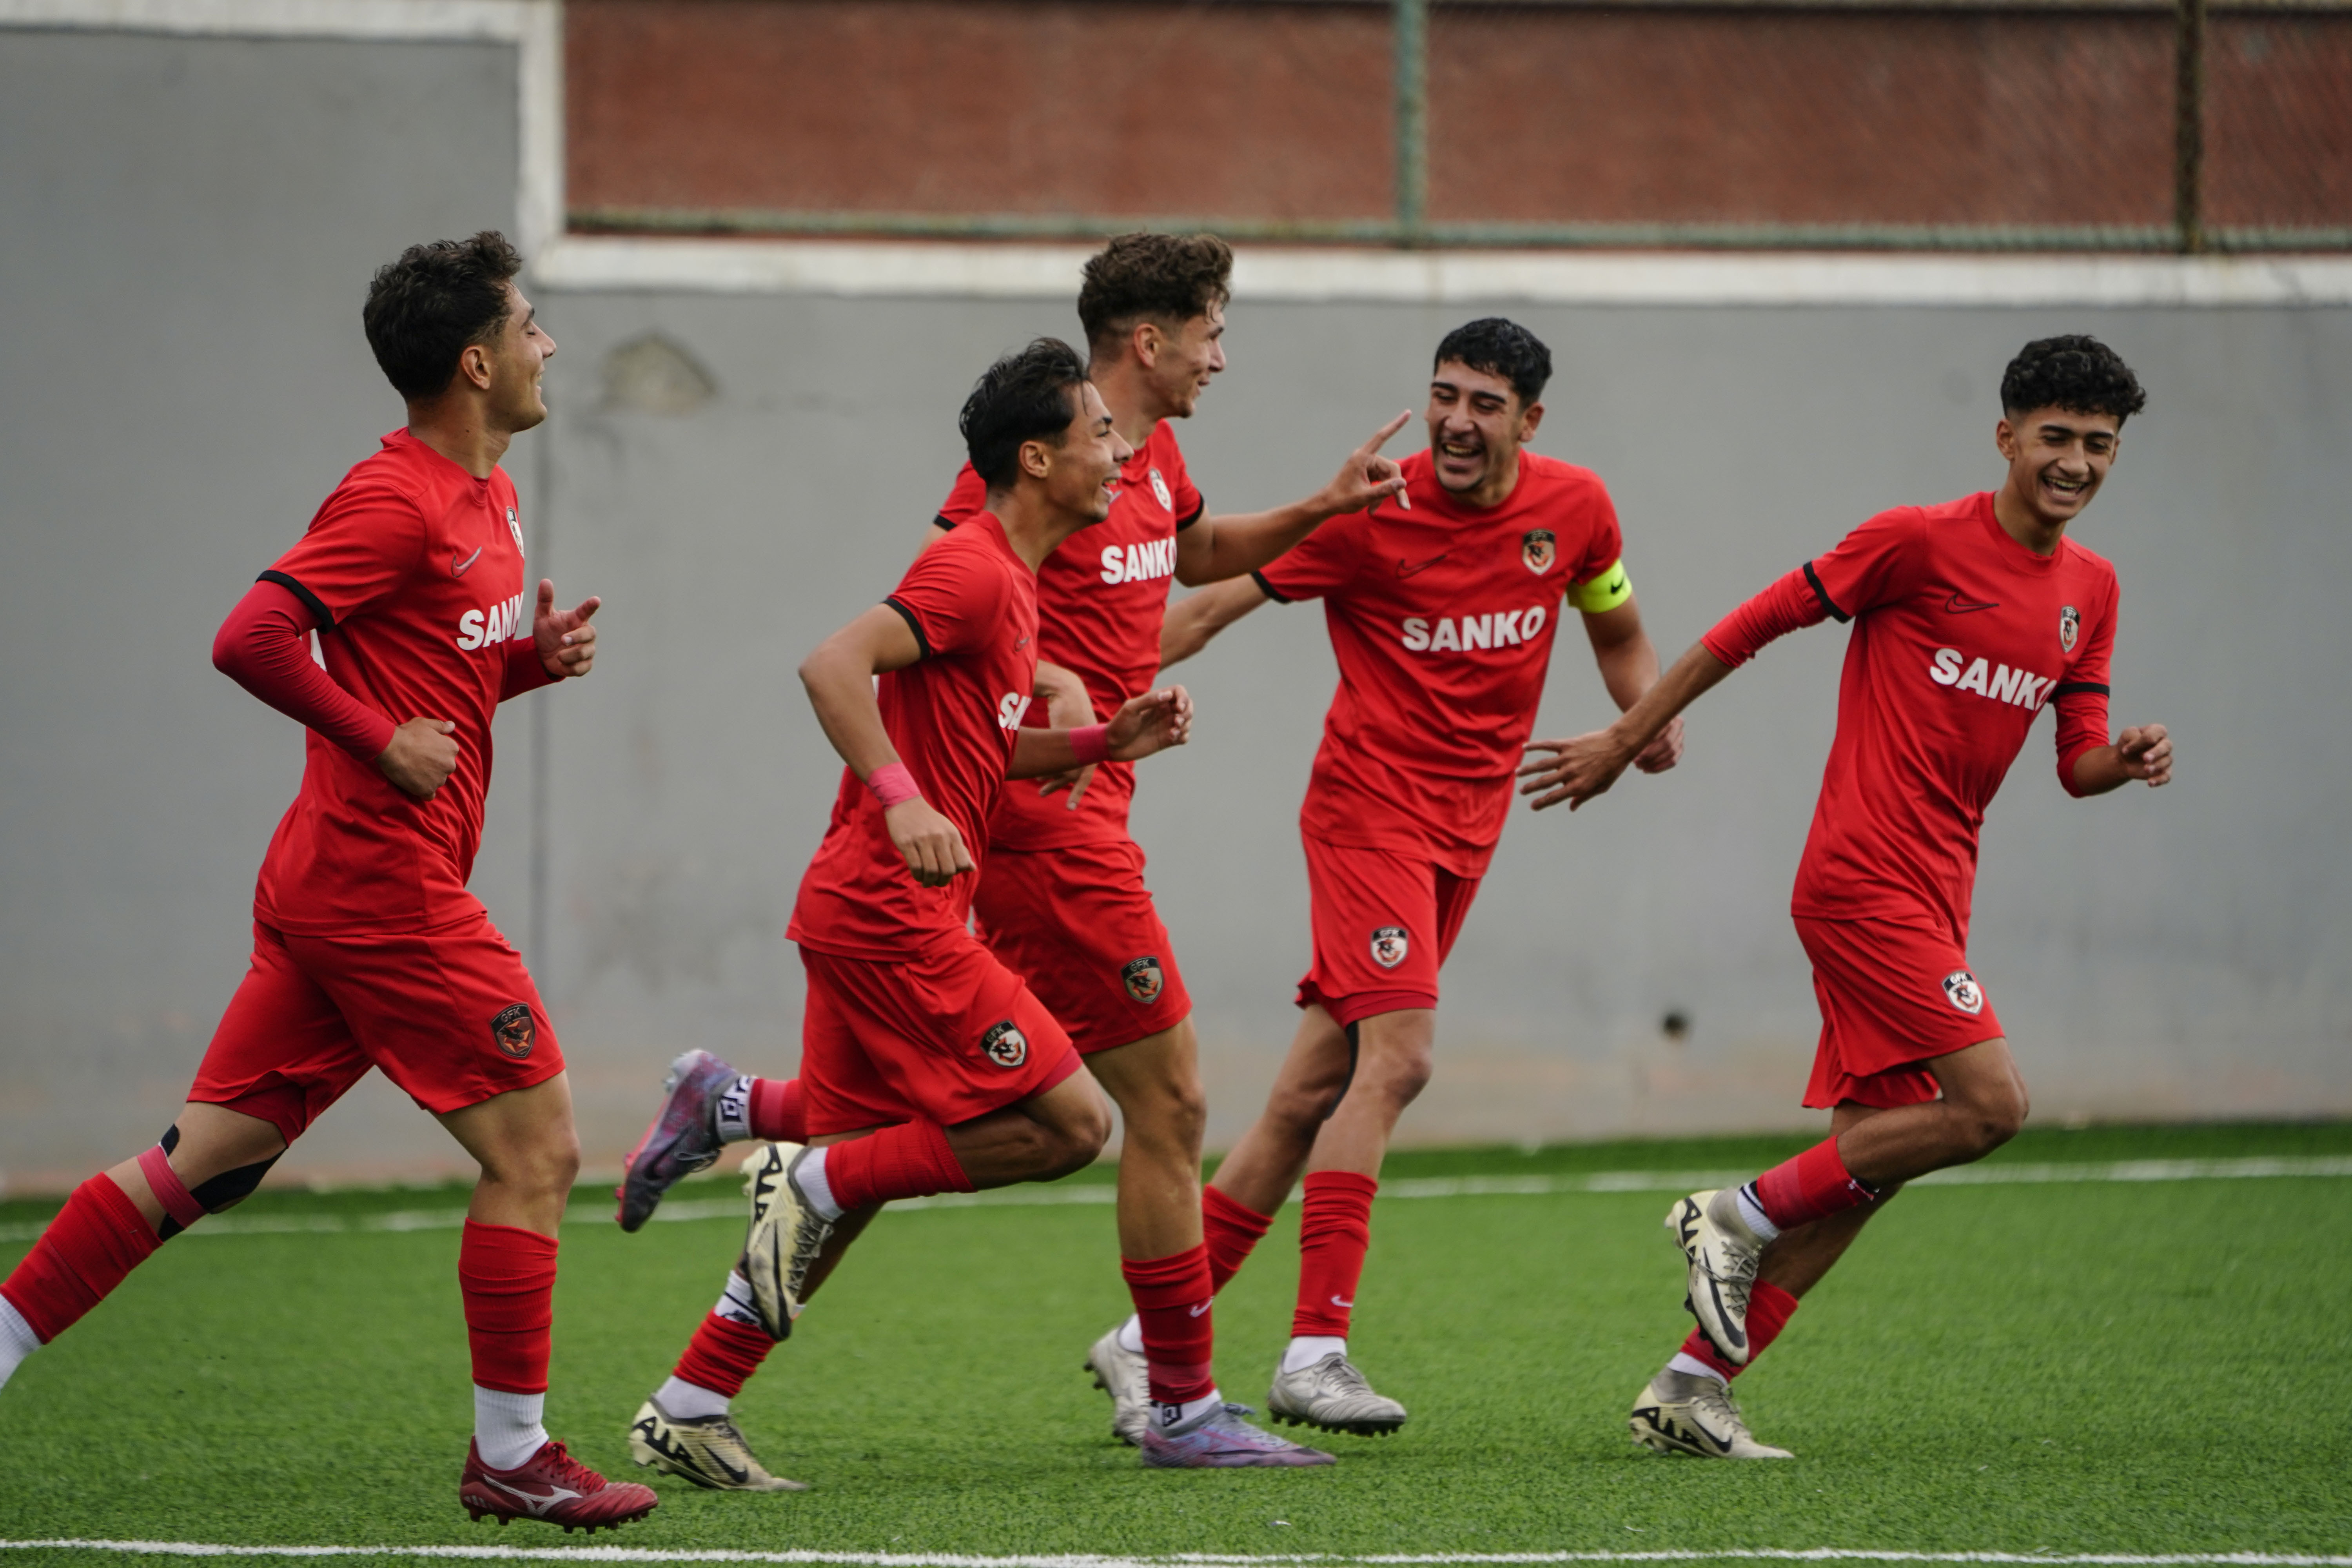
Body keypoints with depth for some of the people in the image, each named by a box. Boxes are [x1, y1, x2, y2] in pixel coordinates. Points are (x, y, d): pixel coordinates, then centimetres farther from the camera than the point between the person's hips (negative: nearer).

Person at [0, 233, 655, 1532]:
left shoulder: (486, 496, 17)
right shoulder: (395, 500, -14)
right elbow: (251, 639, -22)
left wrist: (537, 657, 9)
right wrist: (382, 741, -18)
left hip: (328, 888, 10)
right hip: (382, 878, -10)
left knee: (213, 1156, 9)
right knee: (535, 1149, -4)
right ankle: (510, 1459, 2)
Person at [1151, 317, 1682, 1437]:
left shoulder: (1574, 507, 3)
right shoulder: (1373, 513, -11)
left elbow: (1617, 632, 21)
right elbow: (1217, 602, -9)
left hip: (1469, 823, 5)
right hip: (1370, 806, -5)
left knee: (1317, 1087, 6)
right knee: (1397, 1056, -22)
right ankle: (1314, 1353, -22)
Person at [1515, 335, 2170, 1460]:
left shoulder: (2090, 588, 13)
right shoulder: (1921, 542, -9)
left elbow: (2077, 764, 15)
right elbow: (1760, 621, -5)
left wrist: (2125, 763, -10)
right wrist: (1625, 740, -2)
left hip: (1935, 892, 8)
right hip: (1864, 878, -8)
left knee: (1873, 1156, 4)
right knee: (1990, 1103, -17)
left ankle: (1692, 1387, 7)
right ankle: (1743, 1214, -3)